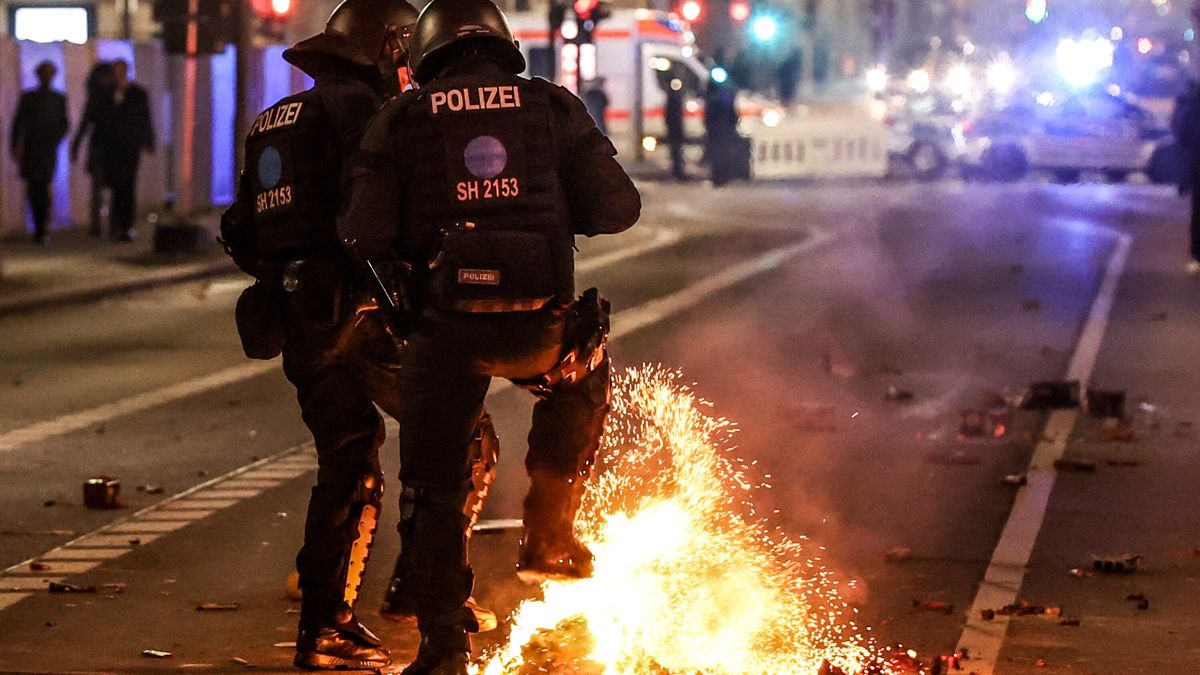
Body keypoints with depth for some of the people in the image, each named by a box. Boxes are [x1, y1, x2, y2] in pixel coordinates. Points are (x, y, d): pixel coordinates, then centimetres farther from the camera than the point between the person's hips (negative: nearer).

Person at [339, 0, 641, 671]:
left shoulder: (400, 120, 3)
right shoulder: (555, 107, 6)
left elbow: (366, 237, -5)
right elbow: (618, 208, 3)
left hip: (445, 331, 0)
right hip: (540, 327, 1)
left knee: (435, 490, 14)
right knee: (585, 378, 34)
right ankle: (550, 531, 27)